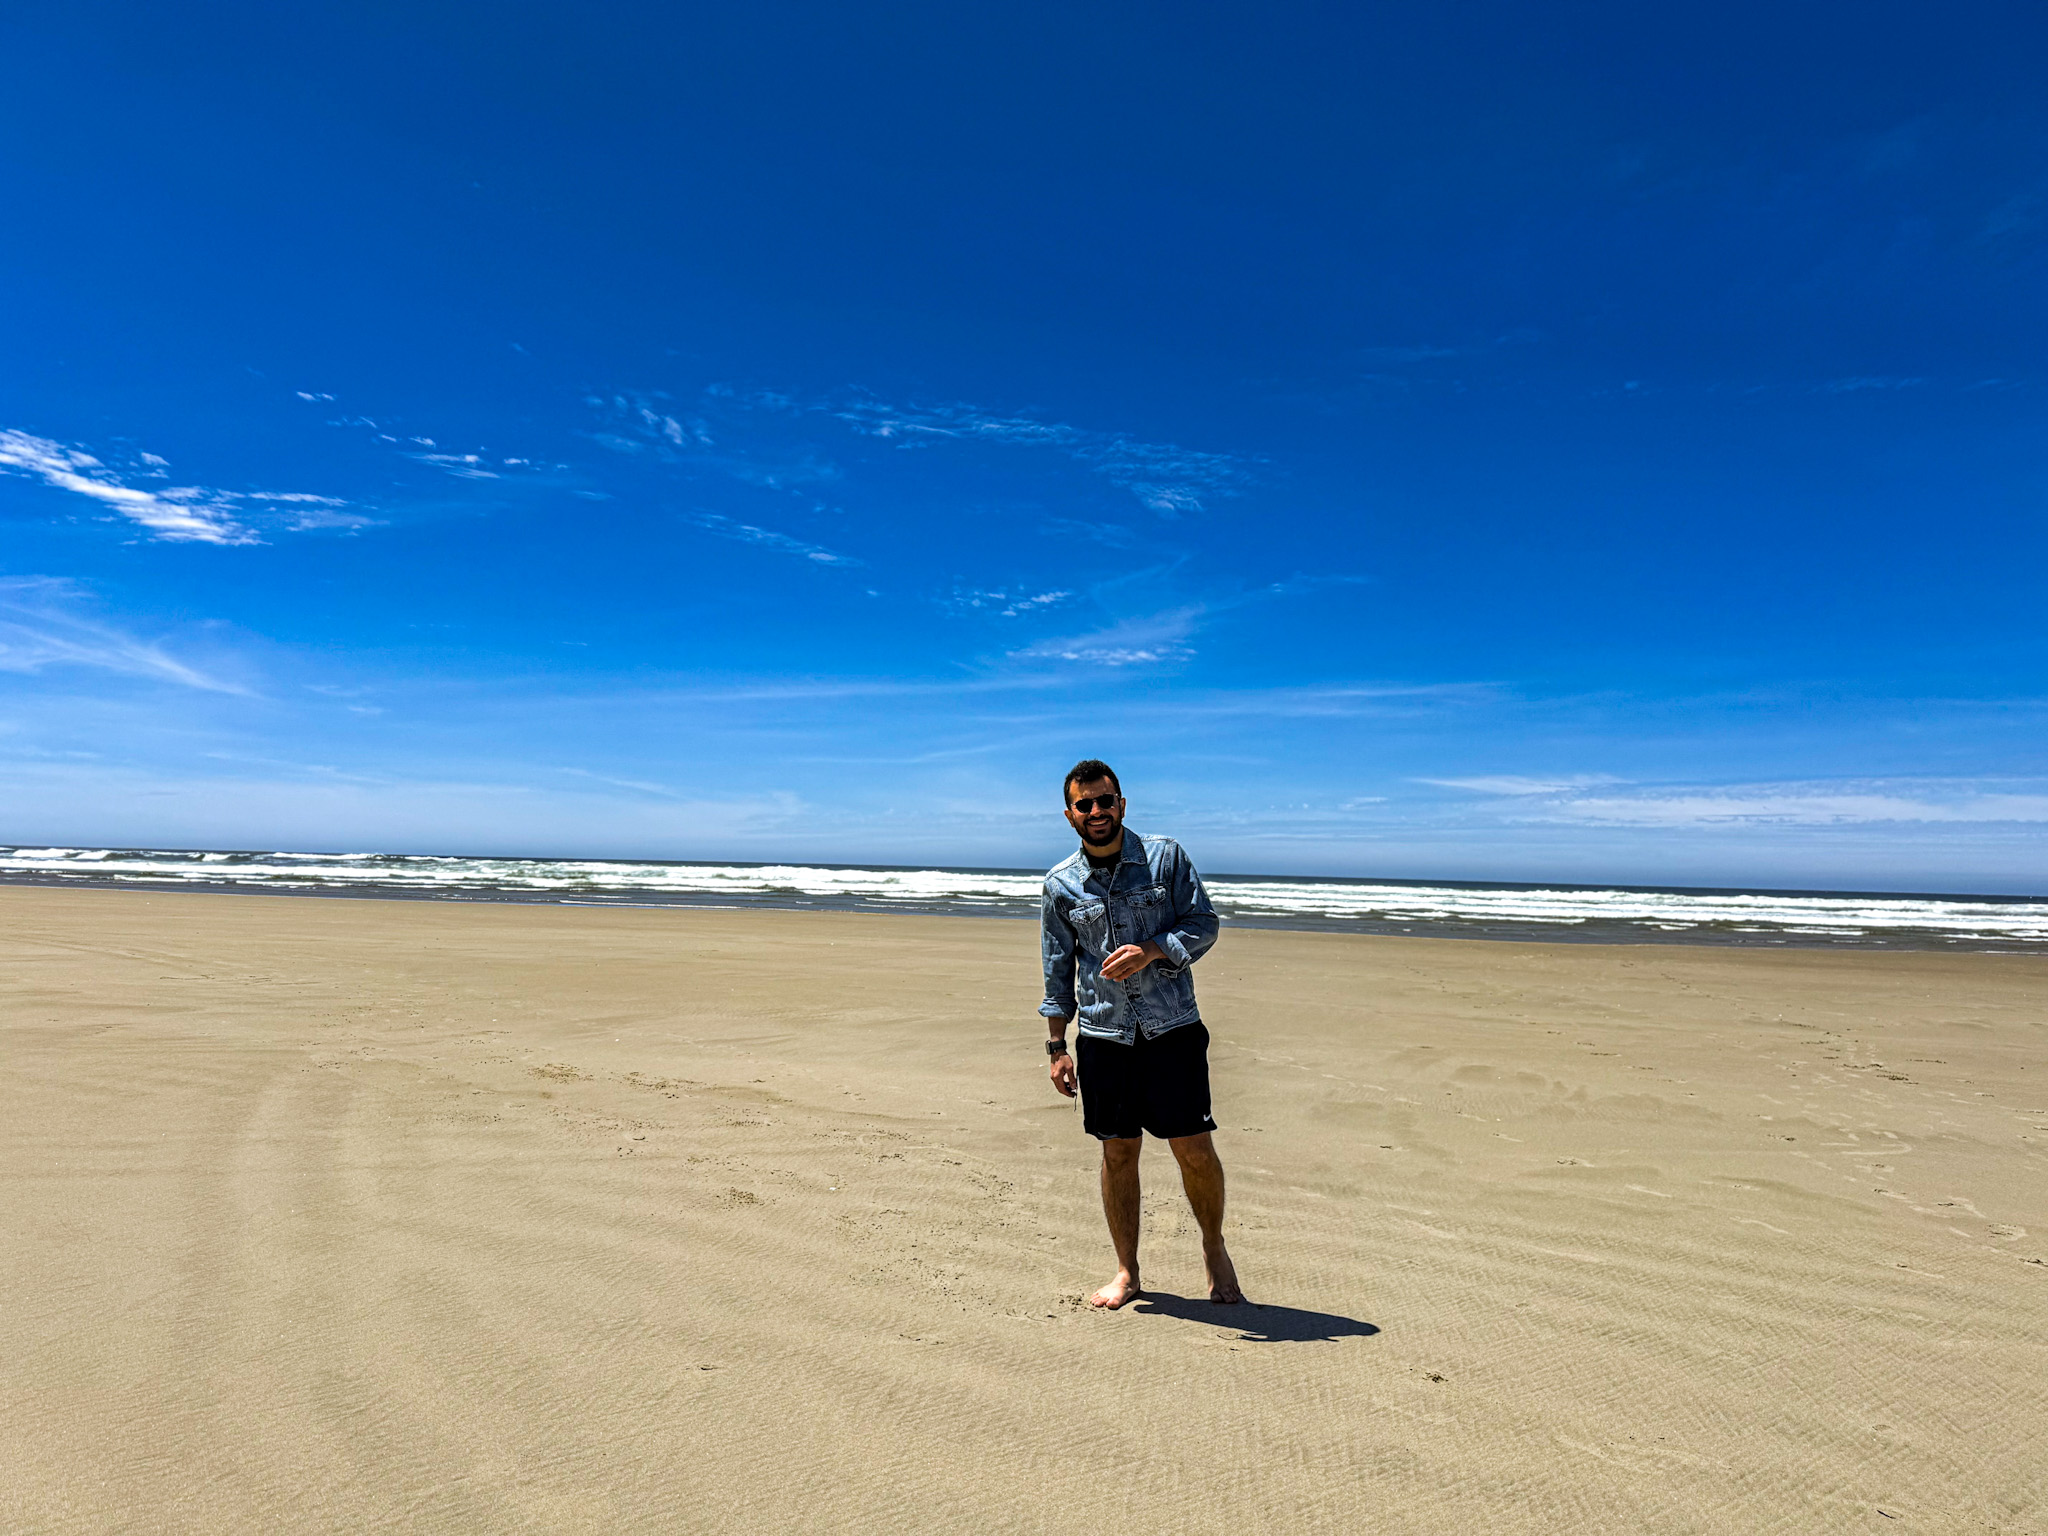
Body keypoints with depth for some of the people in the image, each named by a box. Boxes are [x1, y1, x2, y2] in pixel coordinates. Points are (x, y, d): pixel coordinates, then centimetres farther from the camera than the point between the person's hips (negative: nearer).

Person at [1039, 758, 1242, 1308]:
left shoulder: (1165, 856, -1)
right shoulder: (1060, 883, 4)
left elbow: (1203, 925, 0)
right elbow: (1058, 971, 10)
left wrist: (1152, 950, -17)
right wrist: (1057, 1047, 8)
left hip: (1173, 1026, -1)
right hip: (1103, 1033, 2)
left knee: (1194, 1147, -1)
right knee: (1118, 1152, 9)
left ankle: (1214, 1248, 27)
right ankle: (1127, 1273, 26)